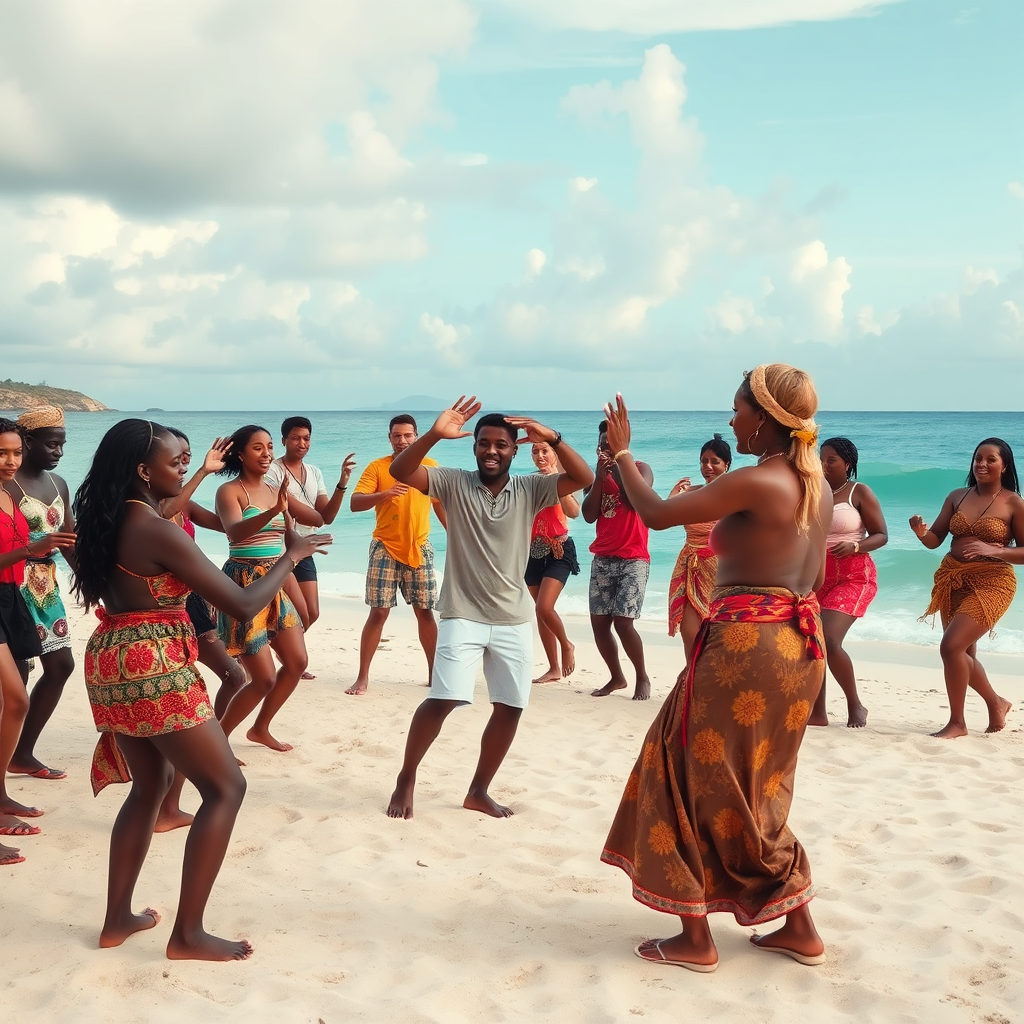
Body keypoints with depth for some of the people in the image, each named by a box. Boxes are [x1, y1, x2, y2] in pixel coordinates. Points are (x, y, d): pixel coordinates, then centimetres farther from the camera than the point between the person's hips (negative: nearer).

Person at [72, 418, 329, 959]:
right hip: (155, 670, -9)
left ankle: (118, 918, 28)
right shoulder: (160, 532, -20)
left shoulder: (107, 523, 6)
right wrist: (292, 554, -6)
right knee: (225, 788, 1)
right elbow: (244, 604, -19)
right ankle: (188, 935, 4)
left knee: (149, 786, 23)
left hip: (112, 662, 9)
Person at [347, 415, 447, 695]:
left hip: (419, 549, 2)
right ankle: (363, 676, 3)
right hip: (385, 549, -2)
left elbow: (440, 504, 15)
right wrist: (385, 494, -30)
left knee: (425, 611, 7)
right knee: (378, 612, -4)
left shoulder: (430, 466, 3)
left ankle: (434, 672, 19)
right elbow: (354, 503, -14)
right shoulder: (376, 467, -4)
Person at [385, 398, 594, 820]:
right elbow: (400, 471, -16)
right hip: (463, 615, -3)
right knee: (442, 700, -12)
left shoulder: (530, 490, 1)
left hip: (513, 620, 3)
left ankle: (479, 790, 22)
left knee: (510, 707, 7)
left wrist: (552, 438, -23)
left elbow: (584, 479, -10)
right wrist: (434, 434, -32)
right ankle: (405, 781, 9)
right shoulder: (454, 483, -3)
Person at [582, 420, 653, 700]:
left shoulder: (640, 469, -3)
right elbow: (589, 515, -3)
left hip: (634, 559, -5)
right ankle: (616, 678, 20)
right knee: (599, 623, 2)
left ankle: (642, 678, 4)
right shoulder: (597, 474, 10)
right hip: (602, 559, 5)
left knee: (623, 622, -14)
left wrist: (616, 468, -19)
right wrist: (600, 476, -12)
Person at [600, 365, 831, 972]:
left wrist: (621, 451, 0)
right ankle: (800, 928, 25)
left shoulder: (755, 482, -16)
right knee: (754, 792, 20)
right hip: (800, 642, 9)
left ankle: (696, 940, 13)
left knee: (698, 782, 5)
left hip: (745, 643, -9)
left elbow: (657, 514, -12)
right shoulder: (817, 485, 9)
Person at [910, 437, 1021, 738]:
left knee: (951, 646, -19)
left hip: (990, 583, -6)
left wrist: (993, 550, -23)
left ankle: (957, 722, -3)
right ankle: (996, 703, 43)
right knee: (964, 653, 17)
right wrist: (921, 533, -16)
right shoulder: (957, 496, 6)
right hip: (952, 581, 6)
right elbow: (935, 540, 6)